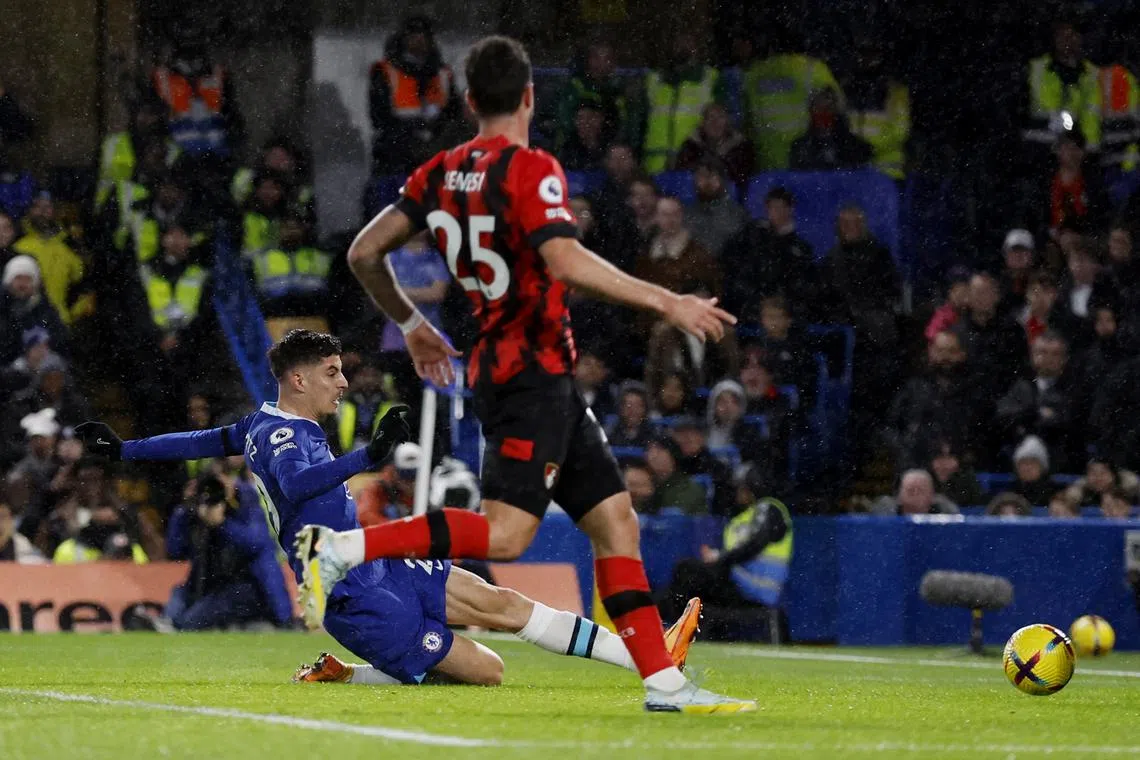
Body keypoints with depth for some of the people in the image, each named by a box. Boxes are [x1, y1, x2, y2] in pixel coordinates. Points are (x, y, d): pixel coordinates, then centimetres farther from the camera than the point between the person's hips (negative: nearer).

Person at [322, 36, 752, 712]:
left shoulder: (444, 173, 11)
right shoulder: (531, 170, -12)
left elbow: (365, 254, 13)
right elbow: (565, 262, -27)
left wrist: (411, 325, 29)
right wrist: (668, 302, -23)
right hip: (531, 371, -9)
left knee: (616, 520, 8)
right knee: (506, 533, -17)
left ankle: (664, 682, 3)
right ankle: (342, 547, -18)